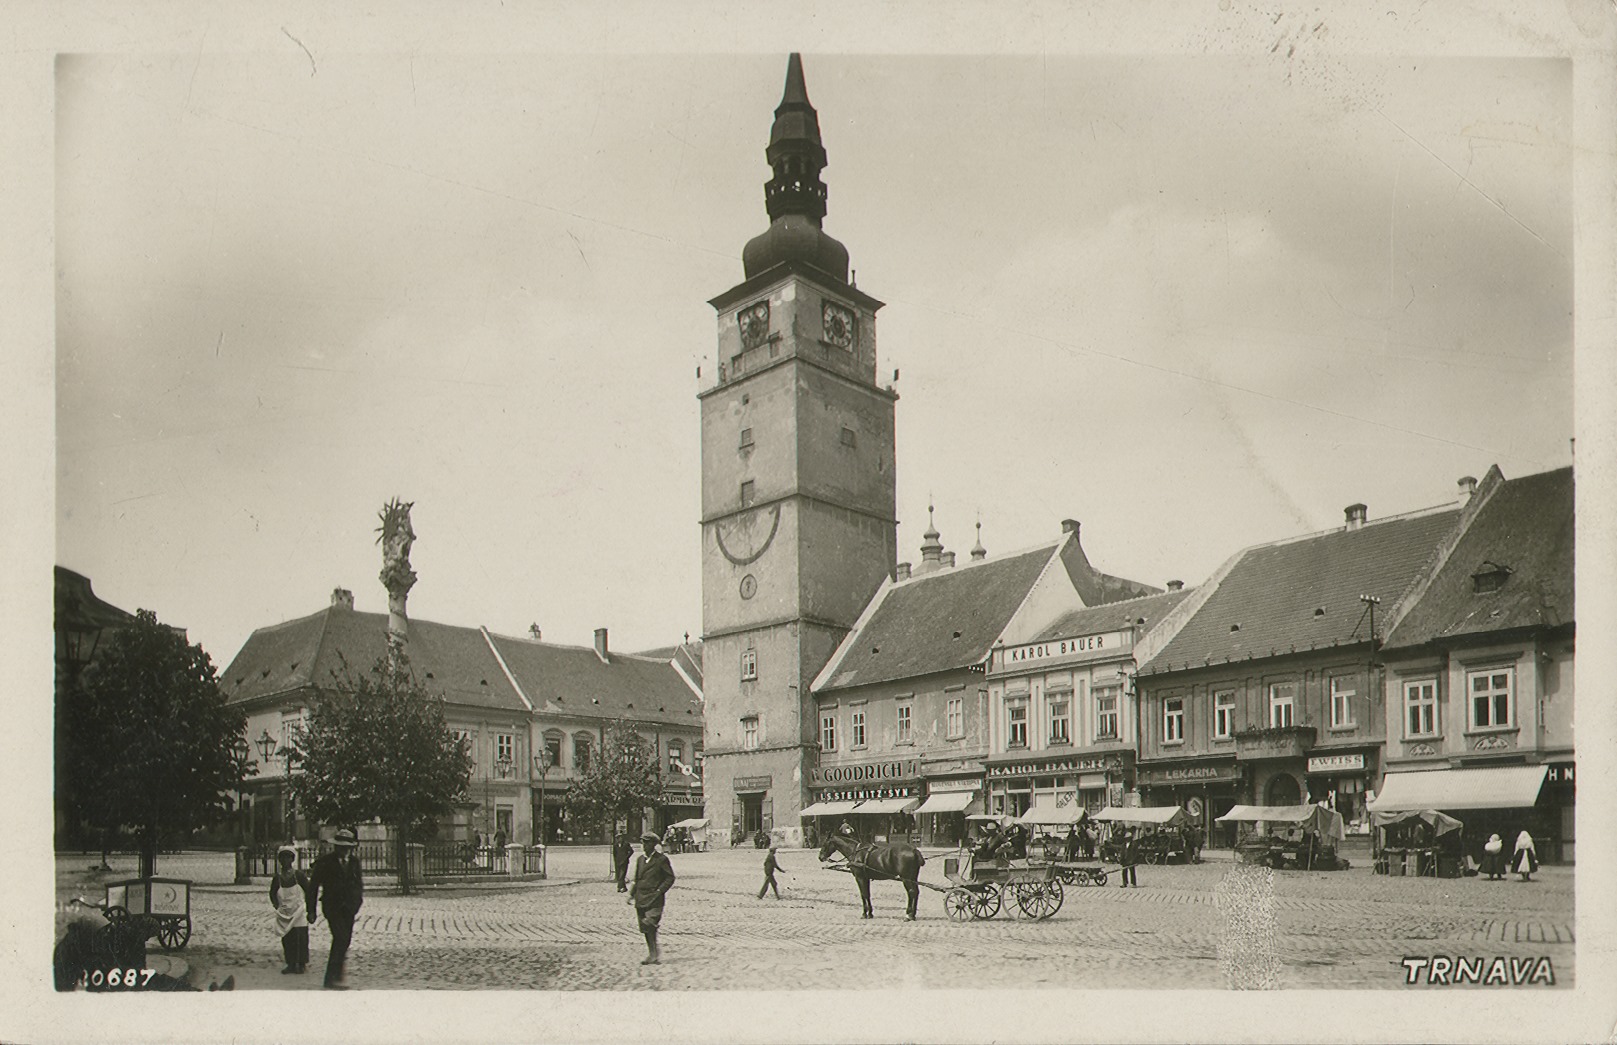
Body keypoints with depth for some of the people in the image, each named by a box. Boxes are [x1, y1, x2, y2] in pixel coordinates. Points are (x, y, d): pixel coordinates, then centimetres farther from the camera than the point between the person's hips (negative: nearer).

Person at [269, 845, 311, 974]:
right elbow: (272, 894, 13)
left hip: (299, 913, -2)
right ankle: (291, 964, 11)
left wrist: (309, 910, 0)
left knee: (301, 938, -6)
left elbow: (308, 892, 3)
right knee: (286, 940, 2)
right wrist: (277, 906, -2)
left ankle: (302, 964, 2)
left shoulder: (299, 875, -2)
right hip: (284, 914, 2)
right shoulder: (277, 878, 4)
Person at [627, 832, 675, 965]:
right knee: (644, 928, 8)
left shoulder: (661, 859, -3)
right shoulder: (640, 859, 15)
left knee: (650, 926, -16)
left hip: (654, 899, -6)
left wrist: (659, 891, -11)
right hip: (641, 899, 6)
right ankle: (653, 953, 18)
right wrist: (632, 894, 11)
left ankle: (653, 954, -9)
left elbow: (670, 878, -3)